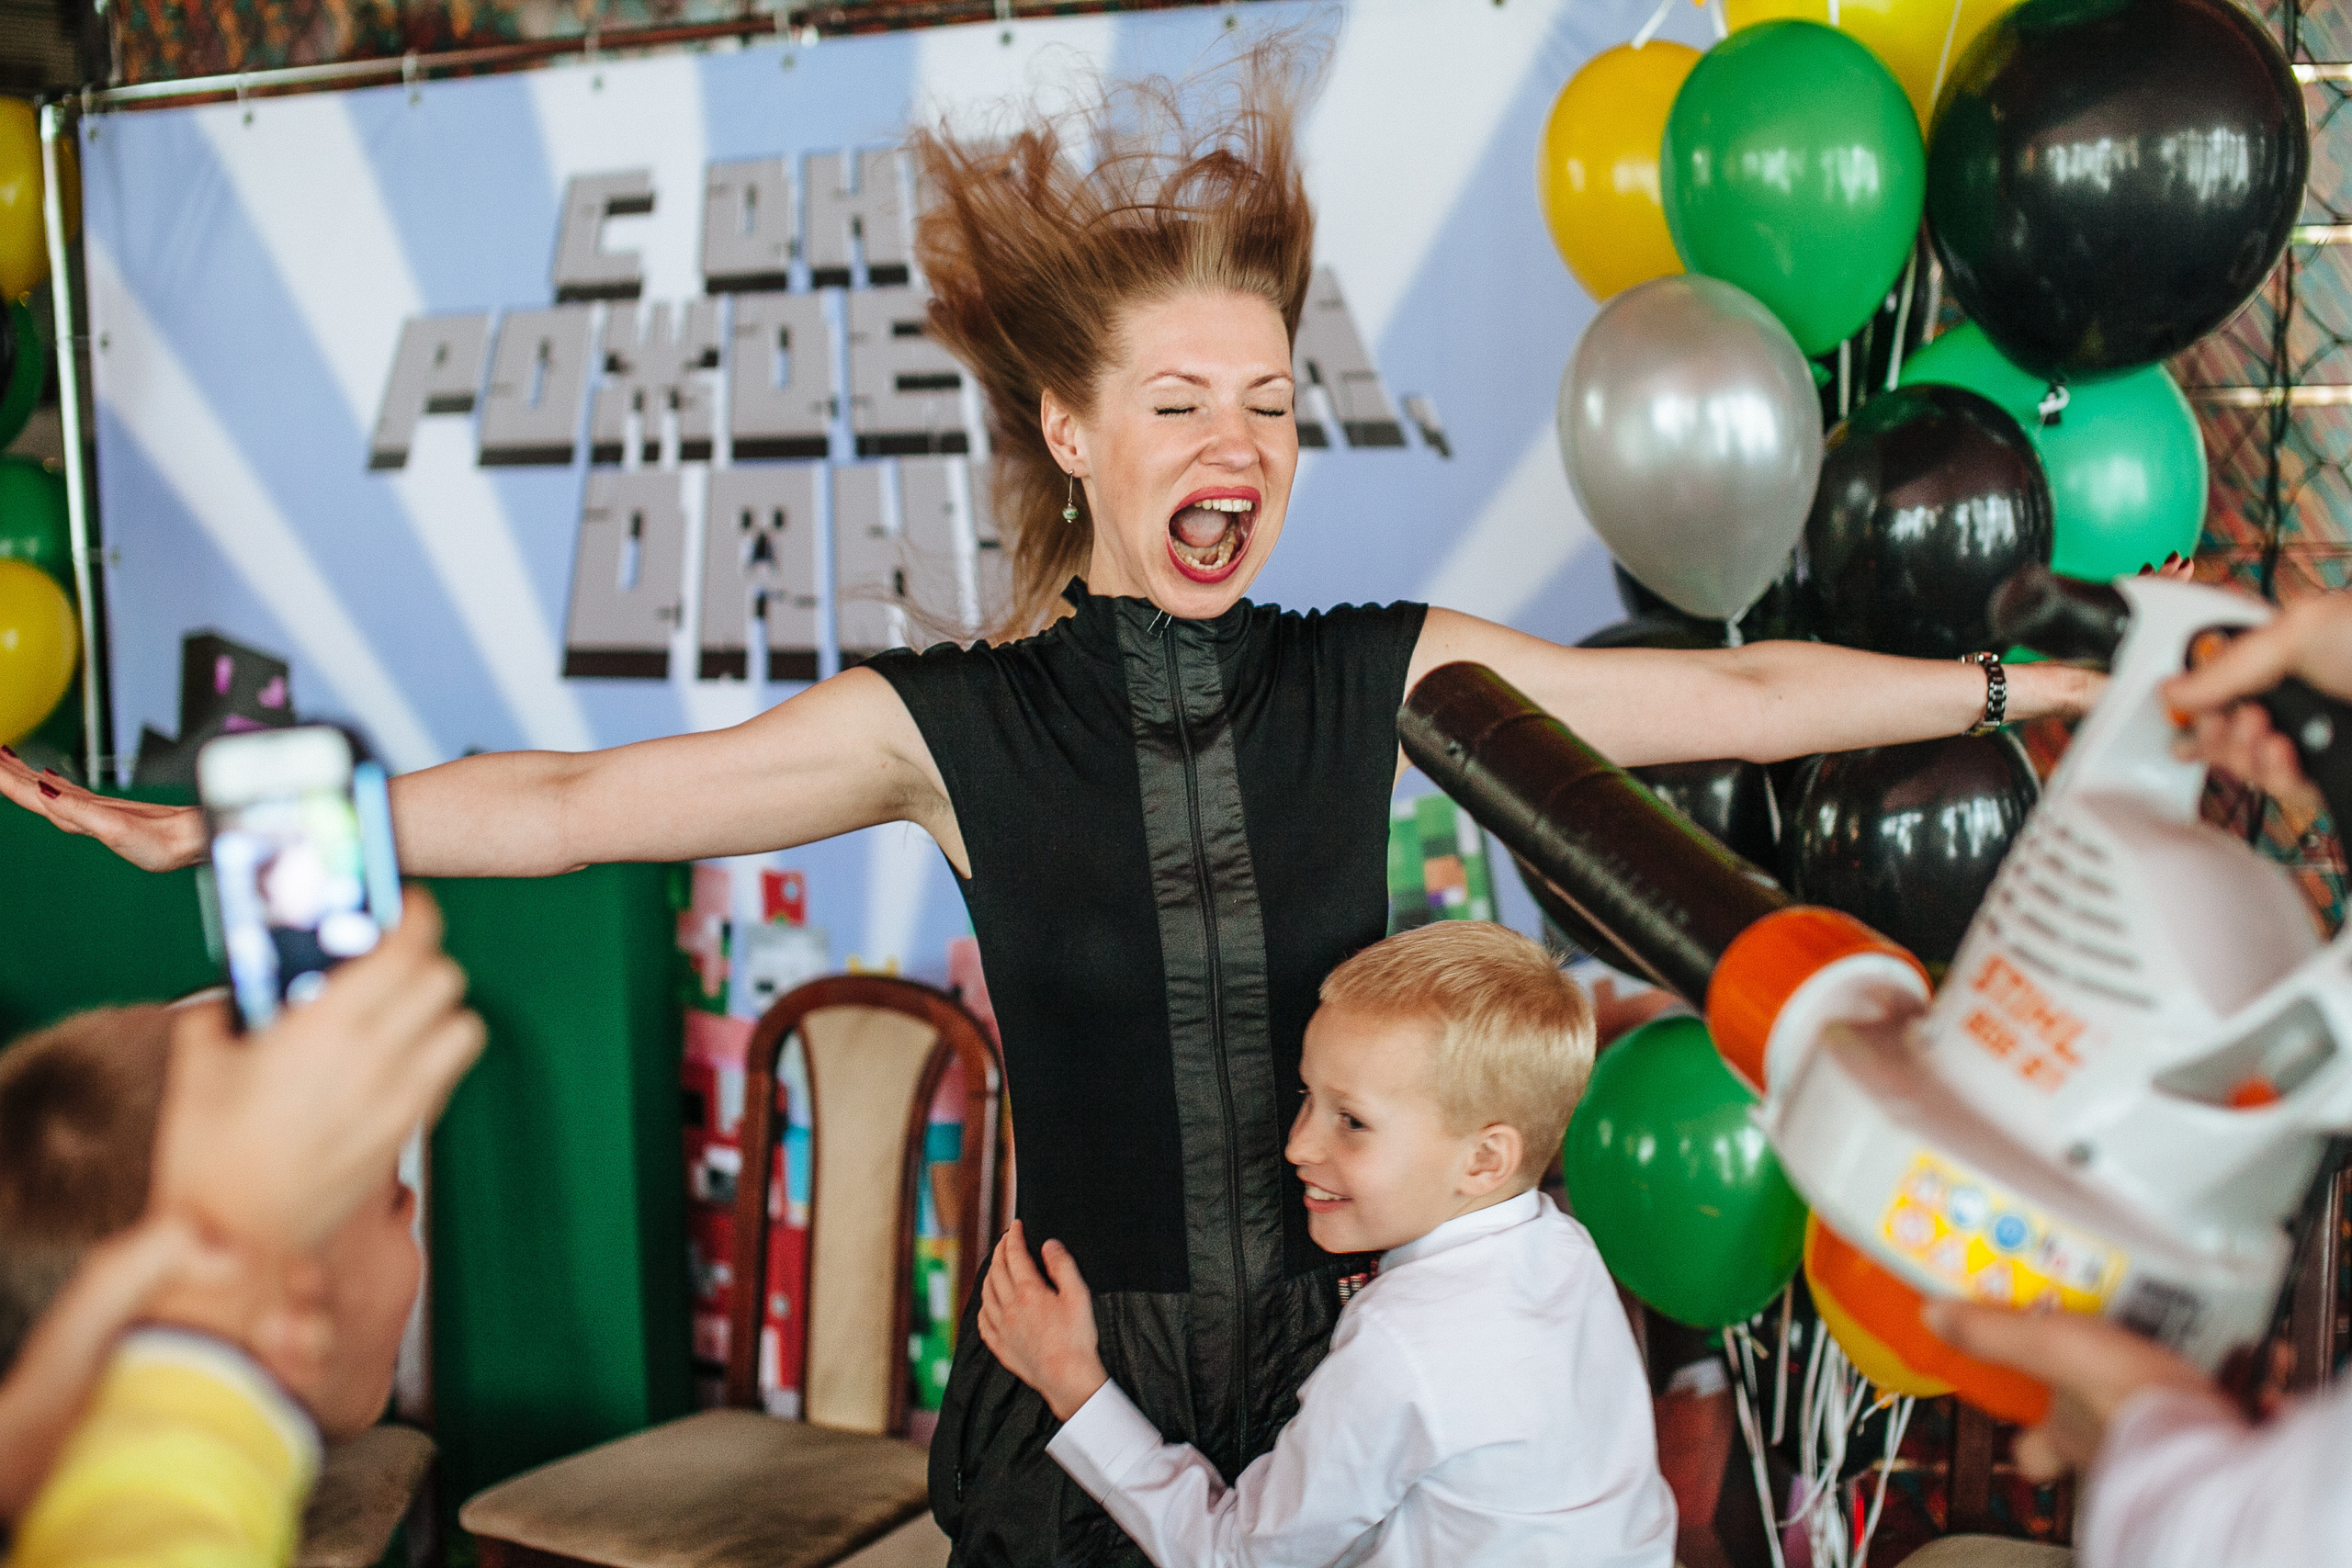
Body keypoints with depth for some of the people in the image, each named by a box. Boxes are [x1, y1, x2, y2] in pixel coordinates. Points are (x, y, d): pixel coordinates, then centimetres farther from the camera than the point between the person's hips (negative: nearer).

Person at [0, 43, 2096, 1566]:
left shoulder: (1381, 681, -6)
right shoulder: (956, 729, -11)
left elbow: (1728, 696, -2)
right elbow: (568, 802, -12)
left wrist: (2033, 683, -2)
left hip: (1344, 1366, 2)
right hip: (1079, 1390, -1)